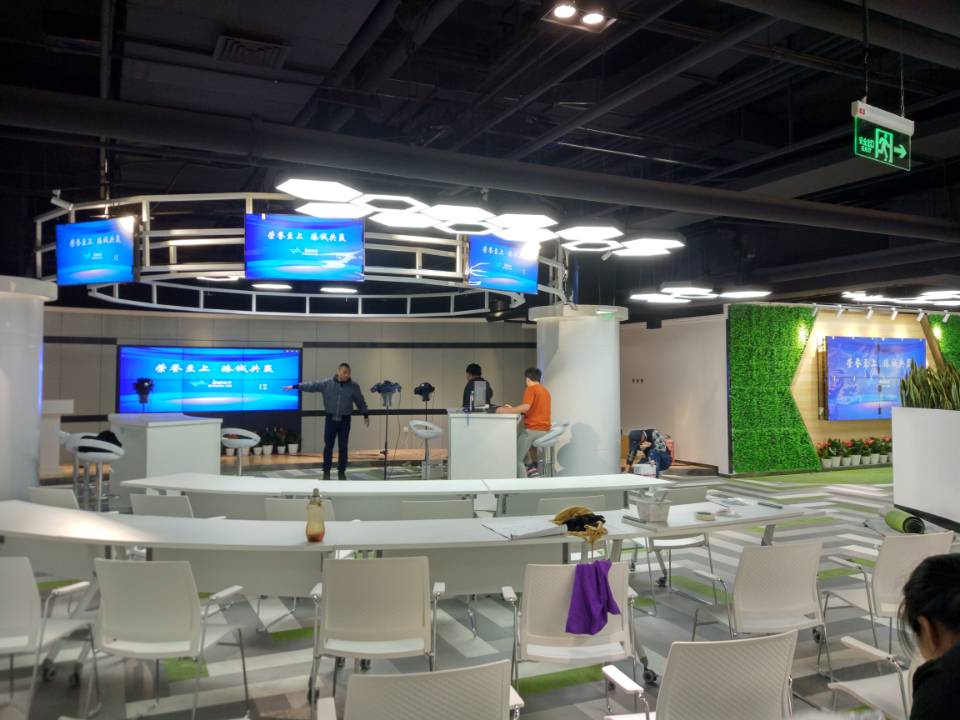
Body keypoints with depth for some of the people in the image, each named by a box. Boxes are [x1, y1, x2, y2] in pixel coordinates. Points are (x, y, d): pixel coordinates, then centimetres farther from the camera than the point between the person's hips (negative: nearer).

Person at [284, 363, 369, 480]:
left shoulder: (353, 386, -2)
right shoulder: (326, 383, -4)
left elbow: (360, 401, 7)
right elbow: (311, 386, -4)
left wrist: (366, 415, 11)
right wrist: (295, 386, -8)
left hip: (344, 420, 0)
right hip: (330, 419, 0)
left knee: (343, 447, 4)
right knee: (328, 446, 4)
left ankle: (341, 471, 15)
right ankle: (326, 471, 14)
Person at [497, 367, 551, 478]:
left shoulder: (530, 389, -9)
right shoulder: (545, 390, 18)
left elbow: (526, 407, -25)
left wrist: (506, 410, -18)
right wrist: (512, 408, 20)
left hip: (533, 429, -9)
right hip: (544, 429, 9)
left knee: (517, 459, -4)